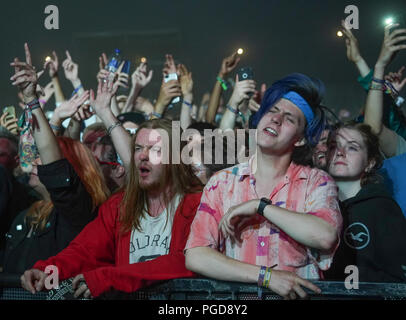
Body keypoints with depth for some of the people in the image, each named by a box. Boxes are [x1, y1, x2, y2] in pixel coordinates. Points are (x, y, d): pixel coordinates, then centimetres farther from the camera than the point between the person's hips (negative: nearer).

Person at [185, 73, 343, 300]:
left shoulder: (316, 182, 6)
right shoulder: (222, 182, 7)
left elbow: (325, 237, -14)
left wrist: (260, 206, -8)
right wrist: (265, 276, -13)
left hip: (298, 293, 0)